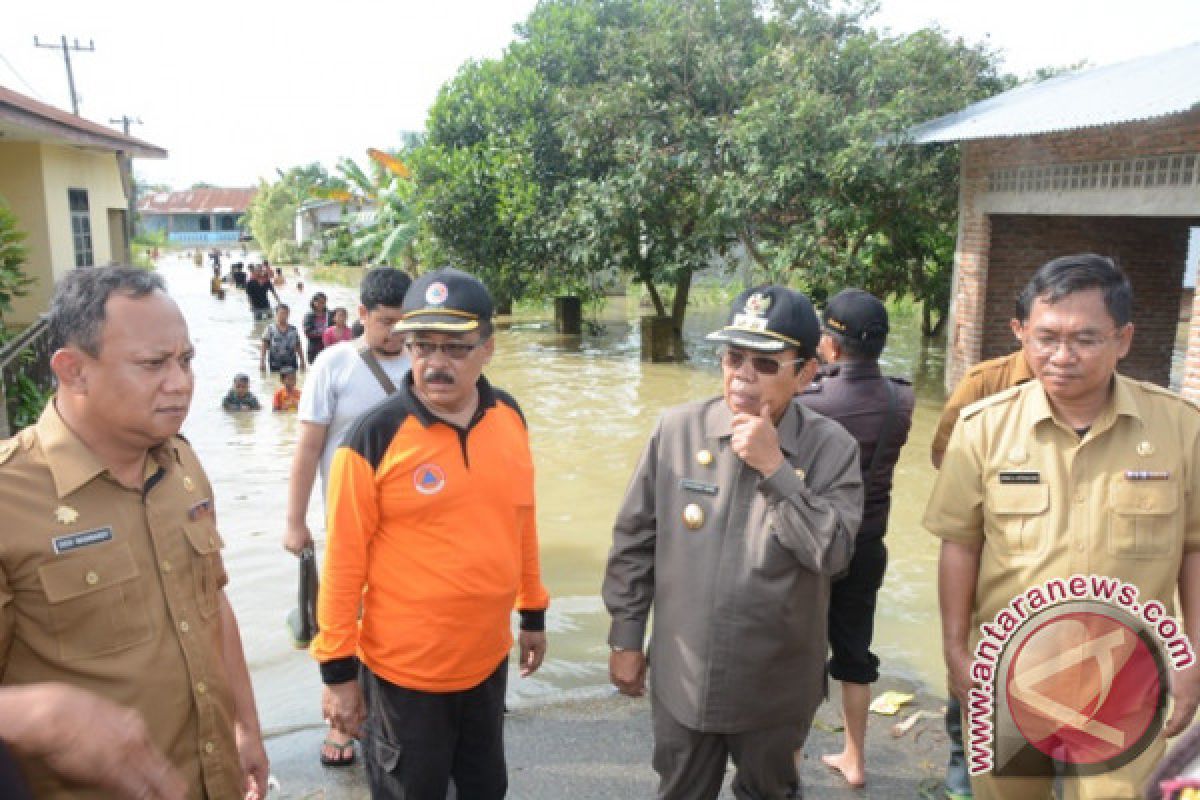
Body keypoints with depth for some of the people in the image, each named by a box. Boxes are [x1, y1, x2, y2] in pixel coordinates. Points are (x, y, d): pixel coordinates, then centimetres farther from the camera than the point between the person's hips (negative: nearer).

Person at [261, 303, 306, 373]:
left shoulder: (293, 329, 8)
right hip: (275, 365, -2)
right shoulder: (270, 329, 1)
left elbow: (298, 347, 12)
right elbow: (264, 347, -1)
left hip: (291, 365, 2)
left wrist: (302, 360, 8)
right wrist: (262, 362, -7)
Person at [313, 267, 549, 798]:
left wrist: (533, 612, 14)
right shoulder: (375, 436, -18)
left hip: (488, 659, 5)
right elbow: (344, 560, -13)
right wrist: (338, 668, -9)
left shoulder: (509, 417, -3)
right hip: (404, 670, -4)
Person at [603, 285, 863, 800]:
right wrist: (626, 638, 1)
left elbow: (833, 554, -20)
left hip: (775, 690, -1)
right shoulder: (676, 430, -10)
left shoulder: (831, 448, -12)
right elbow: (634, 540, -2)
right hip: (681, 678, 1)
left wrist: (774, 467, -26)